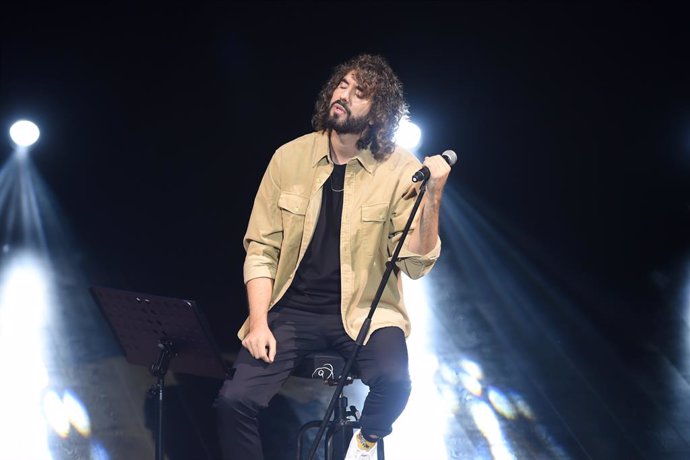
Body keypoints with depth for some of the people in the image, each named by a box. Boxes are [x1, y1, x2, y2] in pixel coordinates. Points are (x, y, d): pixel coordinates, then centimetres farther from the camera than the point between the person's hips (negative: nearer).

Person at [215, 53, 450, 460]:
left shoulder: (401, 170, -6)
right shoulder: (290, 158, 1)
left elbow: (416, 264, -11)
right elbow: (261, 248, 3)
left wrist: (433, 194, -24)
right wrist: (258, 322, -9)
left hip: (364, 310, -2)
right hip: (292, 310, 2)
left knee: (393, 381, -32)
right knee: (234, 400, -21)